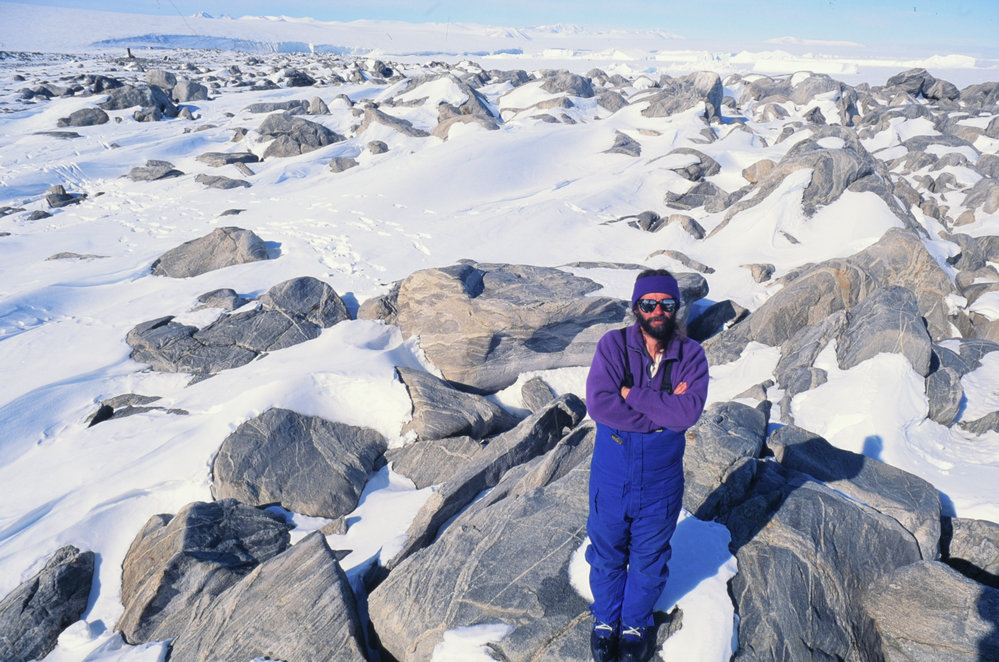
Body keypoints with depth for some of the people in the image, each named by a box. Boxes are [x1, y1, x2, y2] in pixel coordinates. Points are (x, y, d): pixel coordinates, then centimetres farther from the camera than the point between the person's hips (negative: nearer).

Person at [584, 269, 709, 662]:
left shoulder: (691, 355, -9)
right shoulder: (613, 345, -12)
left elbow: (689, 412, -25)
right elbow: (598, 404, -26)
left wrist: (631, 394, -24)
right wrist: (664, 413, -23)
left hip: (660, 481, 1)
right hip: (611, 476, 0)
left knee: (649, 558, 19)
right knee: (607, 553, 19)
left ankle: (635, 624, 46)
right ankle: (605, 621, 45)